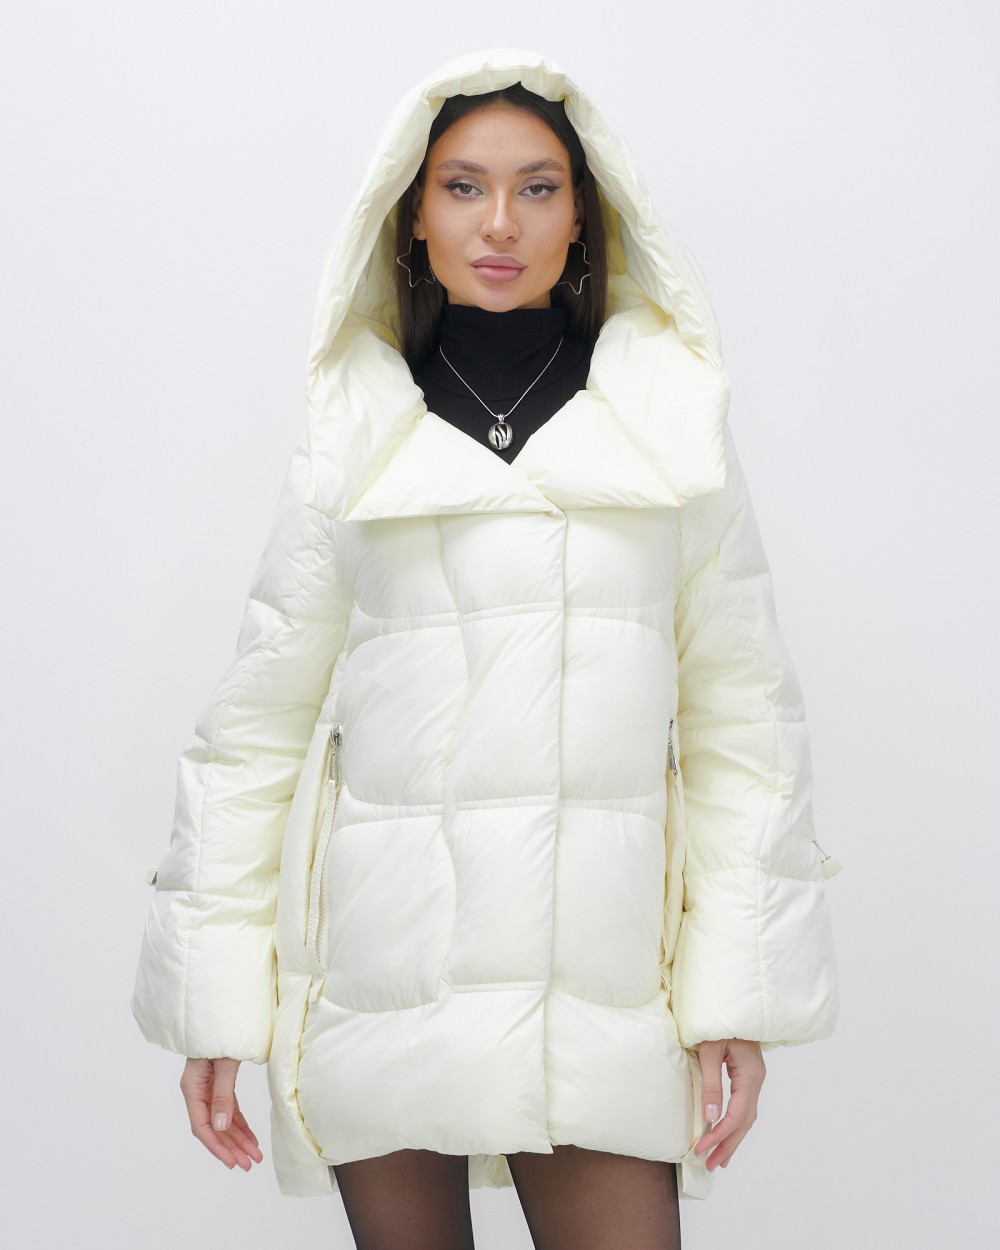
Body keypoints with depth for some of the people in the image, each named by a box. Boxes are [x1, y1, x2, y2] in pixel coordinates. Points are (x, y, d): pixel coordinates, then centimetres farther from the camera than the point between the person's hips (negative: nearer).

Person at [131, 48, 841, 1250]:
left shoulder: (672, 429, 4)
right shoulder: (350, 442, 4)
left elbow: (742, 711, 3)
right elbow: (256, 724, 4)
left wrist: (740, 988, -3)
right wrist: (212, 994, 0)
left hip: (599, 986, 0)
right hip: (378, 975, 1)